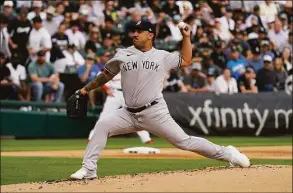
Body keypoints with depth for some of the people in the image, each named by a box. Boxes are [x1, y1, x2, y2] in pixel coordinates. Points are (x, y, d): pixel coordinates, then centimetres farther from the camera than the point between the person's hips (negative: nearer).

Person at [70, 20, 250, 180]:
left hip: (155, 112, -3)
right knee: (102, 125, -17)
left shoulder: (162, 56, 6)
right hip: (129, 114, 3)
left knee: (183, 141, -7)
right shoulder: (123, 55, 8)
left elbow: (186, 61, 16)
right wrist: (86, 89, 16)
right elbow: (106, 75, 17)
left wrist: (186, 37, 9)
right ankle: (88, 169, -13)